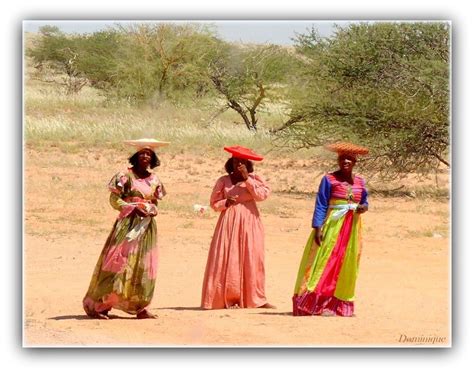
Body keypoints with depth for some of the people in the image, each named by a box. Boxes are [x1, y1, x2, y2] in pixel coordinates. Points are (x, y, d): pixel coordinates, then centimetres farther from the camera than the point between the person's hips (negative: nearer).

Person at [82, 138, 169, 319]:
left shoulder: (154, 180, 12)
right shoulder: (126, 176, -4)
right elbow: (114, 199, -5)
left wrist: (152, 210, -3)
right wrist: (133, 208, -16)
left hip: (146, 225, 5)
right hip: (127, 223, -5)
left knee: (144, 266, 2)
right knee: (118, 261, -11)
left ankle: (140, 307, 7)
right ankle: (100, 306, -9)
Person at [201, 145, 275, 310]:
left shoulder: (254, 178, 6)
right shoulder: (223, 181, 5)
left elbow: (262, 195, -10)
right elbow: (214, 203, 7)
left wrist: (247, 179, -13)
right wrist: (226, 202, -12)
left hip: (249, 223, 1)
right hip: (229, 222, -1)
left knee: (252, 259, -1)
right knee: (228, 260, -5)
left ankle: (256, 298, 2)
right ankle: (228, 299, -4)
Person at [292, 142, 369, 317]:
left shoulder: (360, 182, 12)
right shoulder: (329, 179, -3)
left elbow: (364, 202, 20)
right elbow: (321, 205, -5)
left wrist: (364, 207, -5)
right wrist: (317, 227, -13)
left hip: (352, 229, 5)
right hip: (332, 225, -5)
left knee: (346, 266, 6)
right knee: (325, 263, -9)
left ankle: (340, 305, 12)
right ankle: (315, 304, -12)